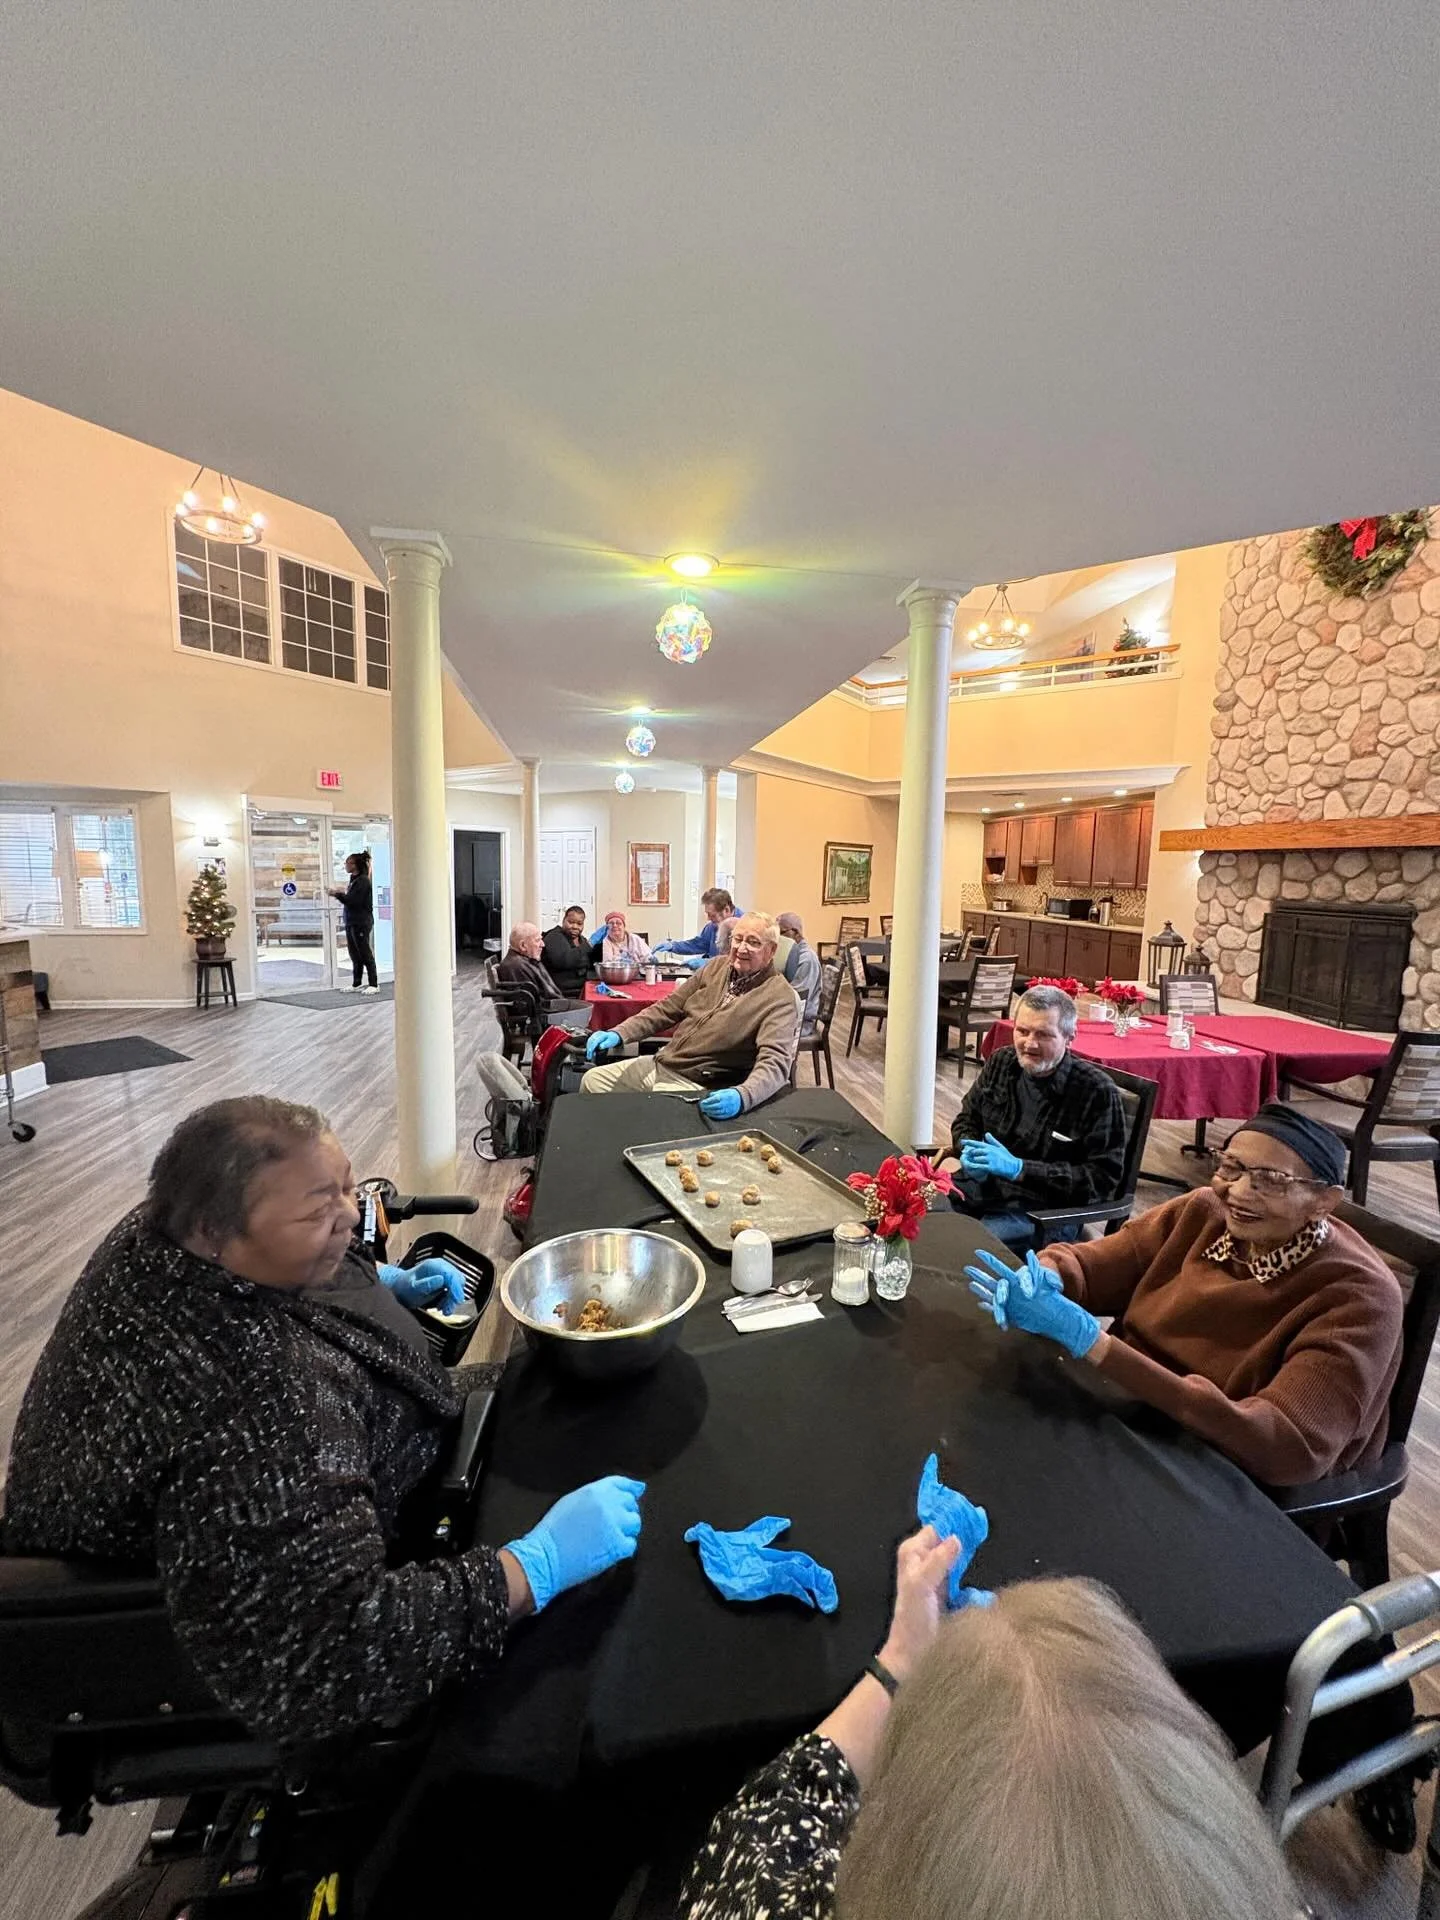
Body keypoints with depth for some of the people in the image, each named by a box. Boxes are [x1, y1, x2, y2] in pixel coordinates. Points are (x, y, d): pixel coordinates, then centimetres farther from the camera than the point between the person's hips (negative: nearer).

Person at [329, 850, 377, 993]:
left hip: (361, 922, -9)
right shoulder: (353, 880, 16)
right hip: (351, 922, 9)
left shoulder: (362, 880, -13)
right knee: (355, 955, 12)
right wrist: (339, 893, 5)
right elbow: (350, 900, 18)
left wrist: (337, 894, -12)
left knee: (365, 954, -5)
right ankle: (356, 985, 18)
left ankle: (374, 985, 0)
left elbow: (353, 901, -19)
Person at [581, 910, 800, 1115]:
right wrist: (618, 1034, -5)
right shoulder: (717, 966, 4)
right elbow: (666, 1009, 8)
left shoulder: (779, 997, -16)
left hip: (699, 1086, -7)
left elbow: (774, 1063, -29)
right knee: (592, 1080, 12)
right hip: (659, 1063, 7)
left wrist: (741, 1097, -49)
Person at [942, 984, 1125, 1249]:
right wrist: (969, 1151, -8)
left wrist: (1018, 1168, -21)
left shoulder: (1097, 1092, -13)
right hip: (983, 1184, 6)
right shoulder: (1001, 1062, 4)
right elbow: (966, 1119, 17)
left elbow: (1102, 1179, -13)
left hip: (1044, 1209, -5)